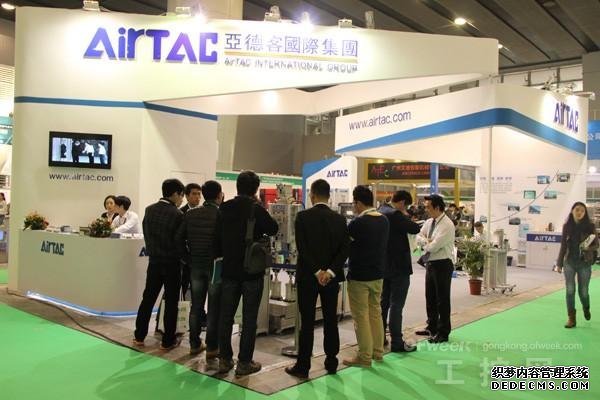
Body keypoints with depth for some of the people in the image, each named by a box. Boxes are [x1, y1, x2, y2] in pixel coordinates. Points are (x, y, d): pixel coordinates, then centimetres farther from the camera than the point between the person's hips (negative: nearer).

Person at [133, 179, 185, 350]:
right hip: (171, 263, -5)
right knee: (171, 302, 5)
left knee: (148, 298, 14)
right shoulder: (177, 215, -16)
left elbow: (146, 234, 7)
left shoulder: (149, 210, 1)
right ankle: (168, 341, 12)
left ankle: (139, 336, 21)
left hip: (154, 261, 5)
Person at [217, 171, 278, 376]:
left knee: (226, 315, 11)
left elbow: (218, 235, 10)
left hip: (229, 269, 4)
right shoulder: (256, 209, -14)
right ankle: (244, 362, 9)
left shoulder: (225, 208, 0)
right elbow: (273, 229, -1)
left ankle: (225, 359, 18)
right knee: (249, 318, 4)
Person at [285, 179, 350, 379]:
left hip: (307, 276, -3)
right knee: (331, 321, 12)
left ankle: (303, 366, 8)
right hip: (331, 278, 3)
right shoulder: (340, 219, 2)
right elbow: (345, 249, -5)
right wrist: (330, 271, -10)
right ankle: (331, 362, 20)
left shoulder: (303, 217, -8)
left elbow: (302, 248, -15)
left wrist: (317, 272, -13)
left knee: (307, 323, 3)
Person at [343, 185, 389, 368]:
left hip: (359, 276, -7)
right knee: (375, 313, 17)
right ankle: (377, 351, 26)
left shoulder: (358, 223, -20)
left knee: (361, 316, 2)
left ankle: (365, 356, 10)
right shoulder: (384, 220, 2)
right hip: (378, 274, 7)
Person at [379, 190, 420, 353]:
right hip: (399, 266, -9)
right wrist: (405, 215, -4)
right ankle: (397, 343, 3)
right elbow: (415, 229, -21)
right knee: (396, 305, -3)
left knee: (383, 303, 16)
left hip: (384, 266, 9)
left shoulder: (381, 213, 8)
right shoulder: (395, 215, -20)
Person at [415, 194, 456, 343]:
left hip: (442, 265, -8)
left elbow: (434, 246, -24)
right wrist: (427, 241, -15)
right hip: (430, 263, 8)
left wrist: (425, 245, -4)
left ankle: (443, 332, 14)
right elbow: (419, 237, 4)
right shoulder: (429, 222, 7)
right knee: (430, 297, 17)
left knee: (442, 299, 2)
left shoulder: (447, 225, -19)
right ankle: (432, 327, 33)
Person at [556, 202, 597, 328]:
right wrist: (559, 263, 6)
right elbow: (563, 245, 6)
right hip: (569, 262, 1)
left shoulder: (590, 226, -3)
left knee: (583, 291, 6)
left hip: (584, 263, -1)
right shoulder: (567, 226, 2)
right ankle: (571, 318, 6)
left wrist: (589, 247, -23)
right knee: (570, 290, -1)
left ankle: (586, 308, 39)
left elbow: (596, 245, 0)